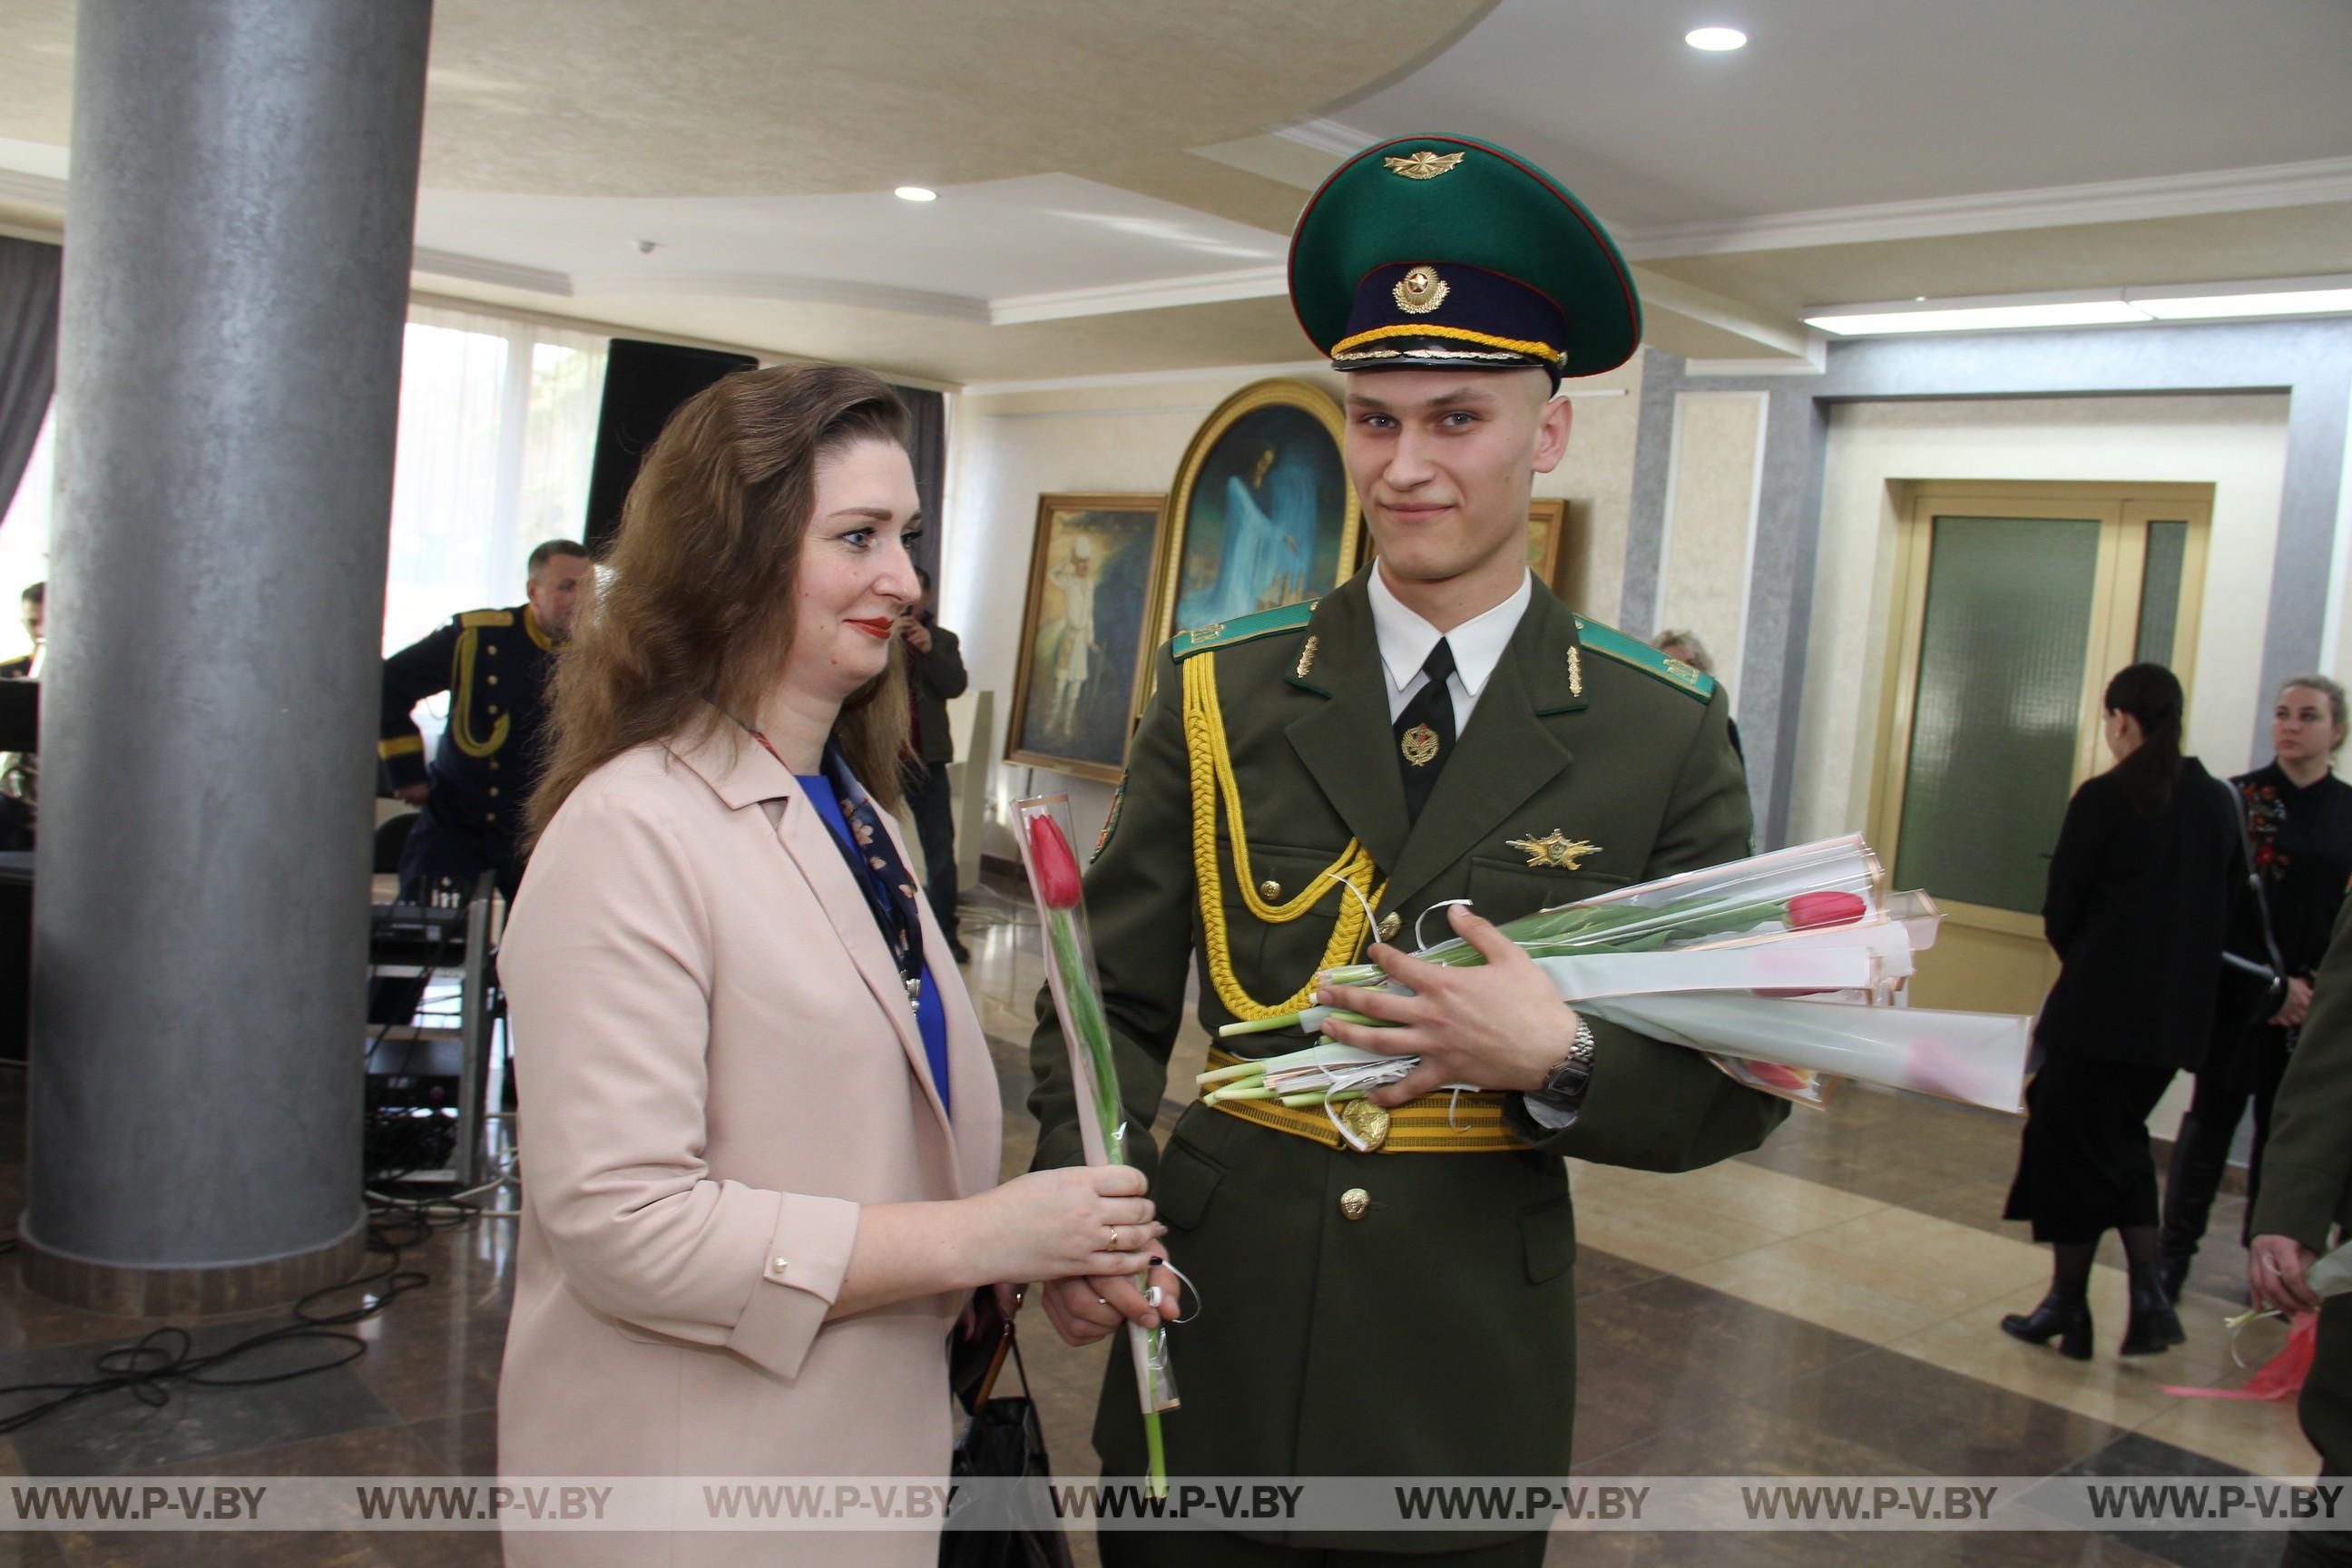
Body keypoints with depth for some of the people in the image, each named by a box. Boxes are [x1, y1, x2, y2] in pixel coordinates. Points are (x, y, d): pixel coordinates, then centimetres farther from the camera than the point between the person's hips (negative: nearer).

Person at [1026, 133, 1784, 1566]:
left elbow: (1744, 1085, -2)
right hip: (1205, 1361, 1)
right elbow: (1113, 996, 0)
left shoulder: (1667, 735, -5)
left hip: (1465, 1395, 0)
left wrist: (1565, 1061, -21)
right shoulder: (1220, 694, -2)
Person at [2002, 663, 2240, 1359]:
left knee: (2074, 1145, 6)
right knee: (2123, 1141, 20)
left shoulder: (2104, 799, -14)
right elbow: (2223, 907, 11)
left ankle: (2068, 1307, 15)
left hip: (2099, 1009, -6)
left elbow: (2061, 911, -9)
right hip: (2178, 1014, 6)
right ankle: (2149, 1293, 9)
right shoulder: (2217, 802, 5)